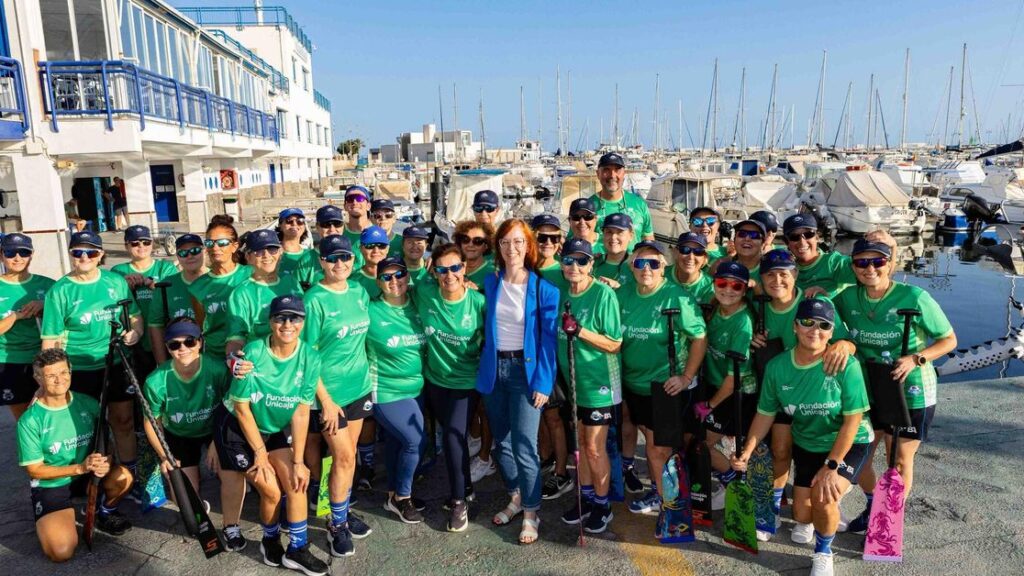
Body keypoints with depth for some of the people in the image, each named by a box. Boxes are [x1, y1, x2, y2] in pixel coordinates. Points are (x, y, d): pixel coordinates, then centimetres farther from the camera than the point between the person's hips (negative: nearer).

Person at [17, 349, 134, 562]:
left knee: (122, 476, -30)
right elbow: (35, 470, -12)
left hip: (88, 475, 3)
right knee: (61, 552, -21)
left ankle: (106, 512, 5)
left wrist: (105, 461, -21)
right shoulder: (30, 420, -17)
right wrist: (80, 467, -23)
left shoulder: (87, 403, -8)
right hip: (51, 485, -3)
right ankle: (50, 522, 15)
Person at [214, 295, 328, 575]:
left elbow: (301, 412, -14)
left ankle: (298, 549, 15)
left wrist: (298, 461, -13)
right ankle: (270, 541, 24)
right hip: (236, 427, -3)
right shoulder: (253, 353, -27)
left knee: (296, 483, -4)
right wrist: (259, 453, -12)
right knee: (271, 491, -5)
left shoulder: (310, 358, -18)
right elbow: (242, 407, -18)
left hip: (274, 429, 4)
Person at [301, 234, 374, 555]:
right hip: (329, 391, -5)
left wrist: (367, 374, 10)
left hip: (359, 385, 5)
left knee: (347, 454, 15)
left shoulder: (359, 292, 2)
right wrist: (325, 400, -16)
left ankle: (343, 511, 32)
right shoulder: (314, 300, -16)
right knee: (344, 458, 1)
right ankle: (336, 525, 19)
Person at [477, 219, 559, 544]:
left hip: (525, 370, -4)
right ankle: (515, 497, 34)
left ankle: (531, 513, 11)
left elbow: (549, 338, -9)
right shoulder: (489, 284, 4)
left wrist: (543, 383, -13)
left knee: (523, 446, -6)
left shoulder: (543, 288, -8)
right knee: (501, 442, 14)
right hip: (493, 369, 5)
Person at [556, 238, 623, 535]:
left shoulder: (604, 294, -17)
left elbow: (614, 344, -17)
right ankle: (586, 497, 34)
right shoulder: (561, 293, 1)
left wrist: (580, 331, -28)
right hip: (570, 381, 6)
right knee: (579, 443, 17)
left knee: (594, 448, 4)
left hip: (598, 383, -6)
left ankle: (602, 505, 23)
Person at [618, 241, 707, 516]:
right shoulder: (624, 294, 0)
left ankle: (663, 498, 27)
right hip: (634, 383, 5)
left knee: (658, 445, 6)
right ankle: (656, 490, 38)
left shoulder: (676, 297, -17)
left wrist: (686, 377, -15)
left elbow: (700, 338, -15)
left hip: (667, 386, -5)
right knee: (651, 440, 20)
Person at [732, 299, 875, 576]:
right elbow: (765, 414, -5)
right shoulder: (777, 366, -15)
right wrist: (746, 451, -15)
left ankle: (823, 553, 8)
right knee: (802, 513, 7)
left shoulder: (846, 366, -25)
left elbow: (852, 420, -20)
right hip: (806, 446, 4)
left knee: (823, 497, -24)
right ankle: (809, 521, 48)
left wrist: (832, 465, -22)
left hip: (848, 444, -3)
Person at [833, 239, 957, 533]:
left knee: (899, 462, 11)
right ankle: (872, 507, 42)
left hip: (910, 391, -4)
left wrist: (916, 359, -24)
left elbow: (949, 339, -9)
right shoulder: (848, 297, -8)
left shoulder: (914, 297, -19)